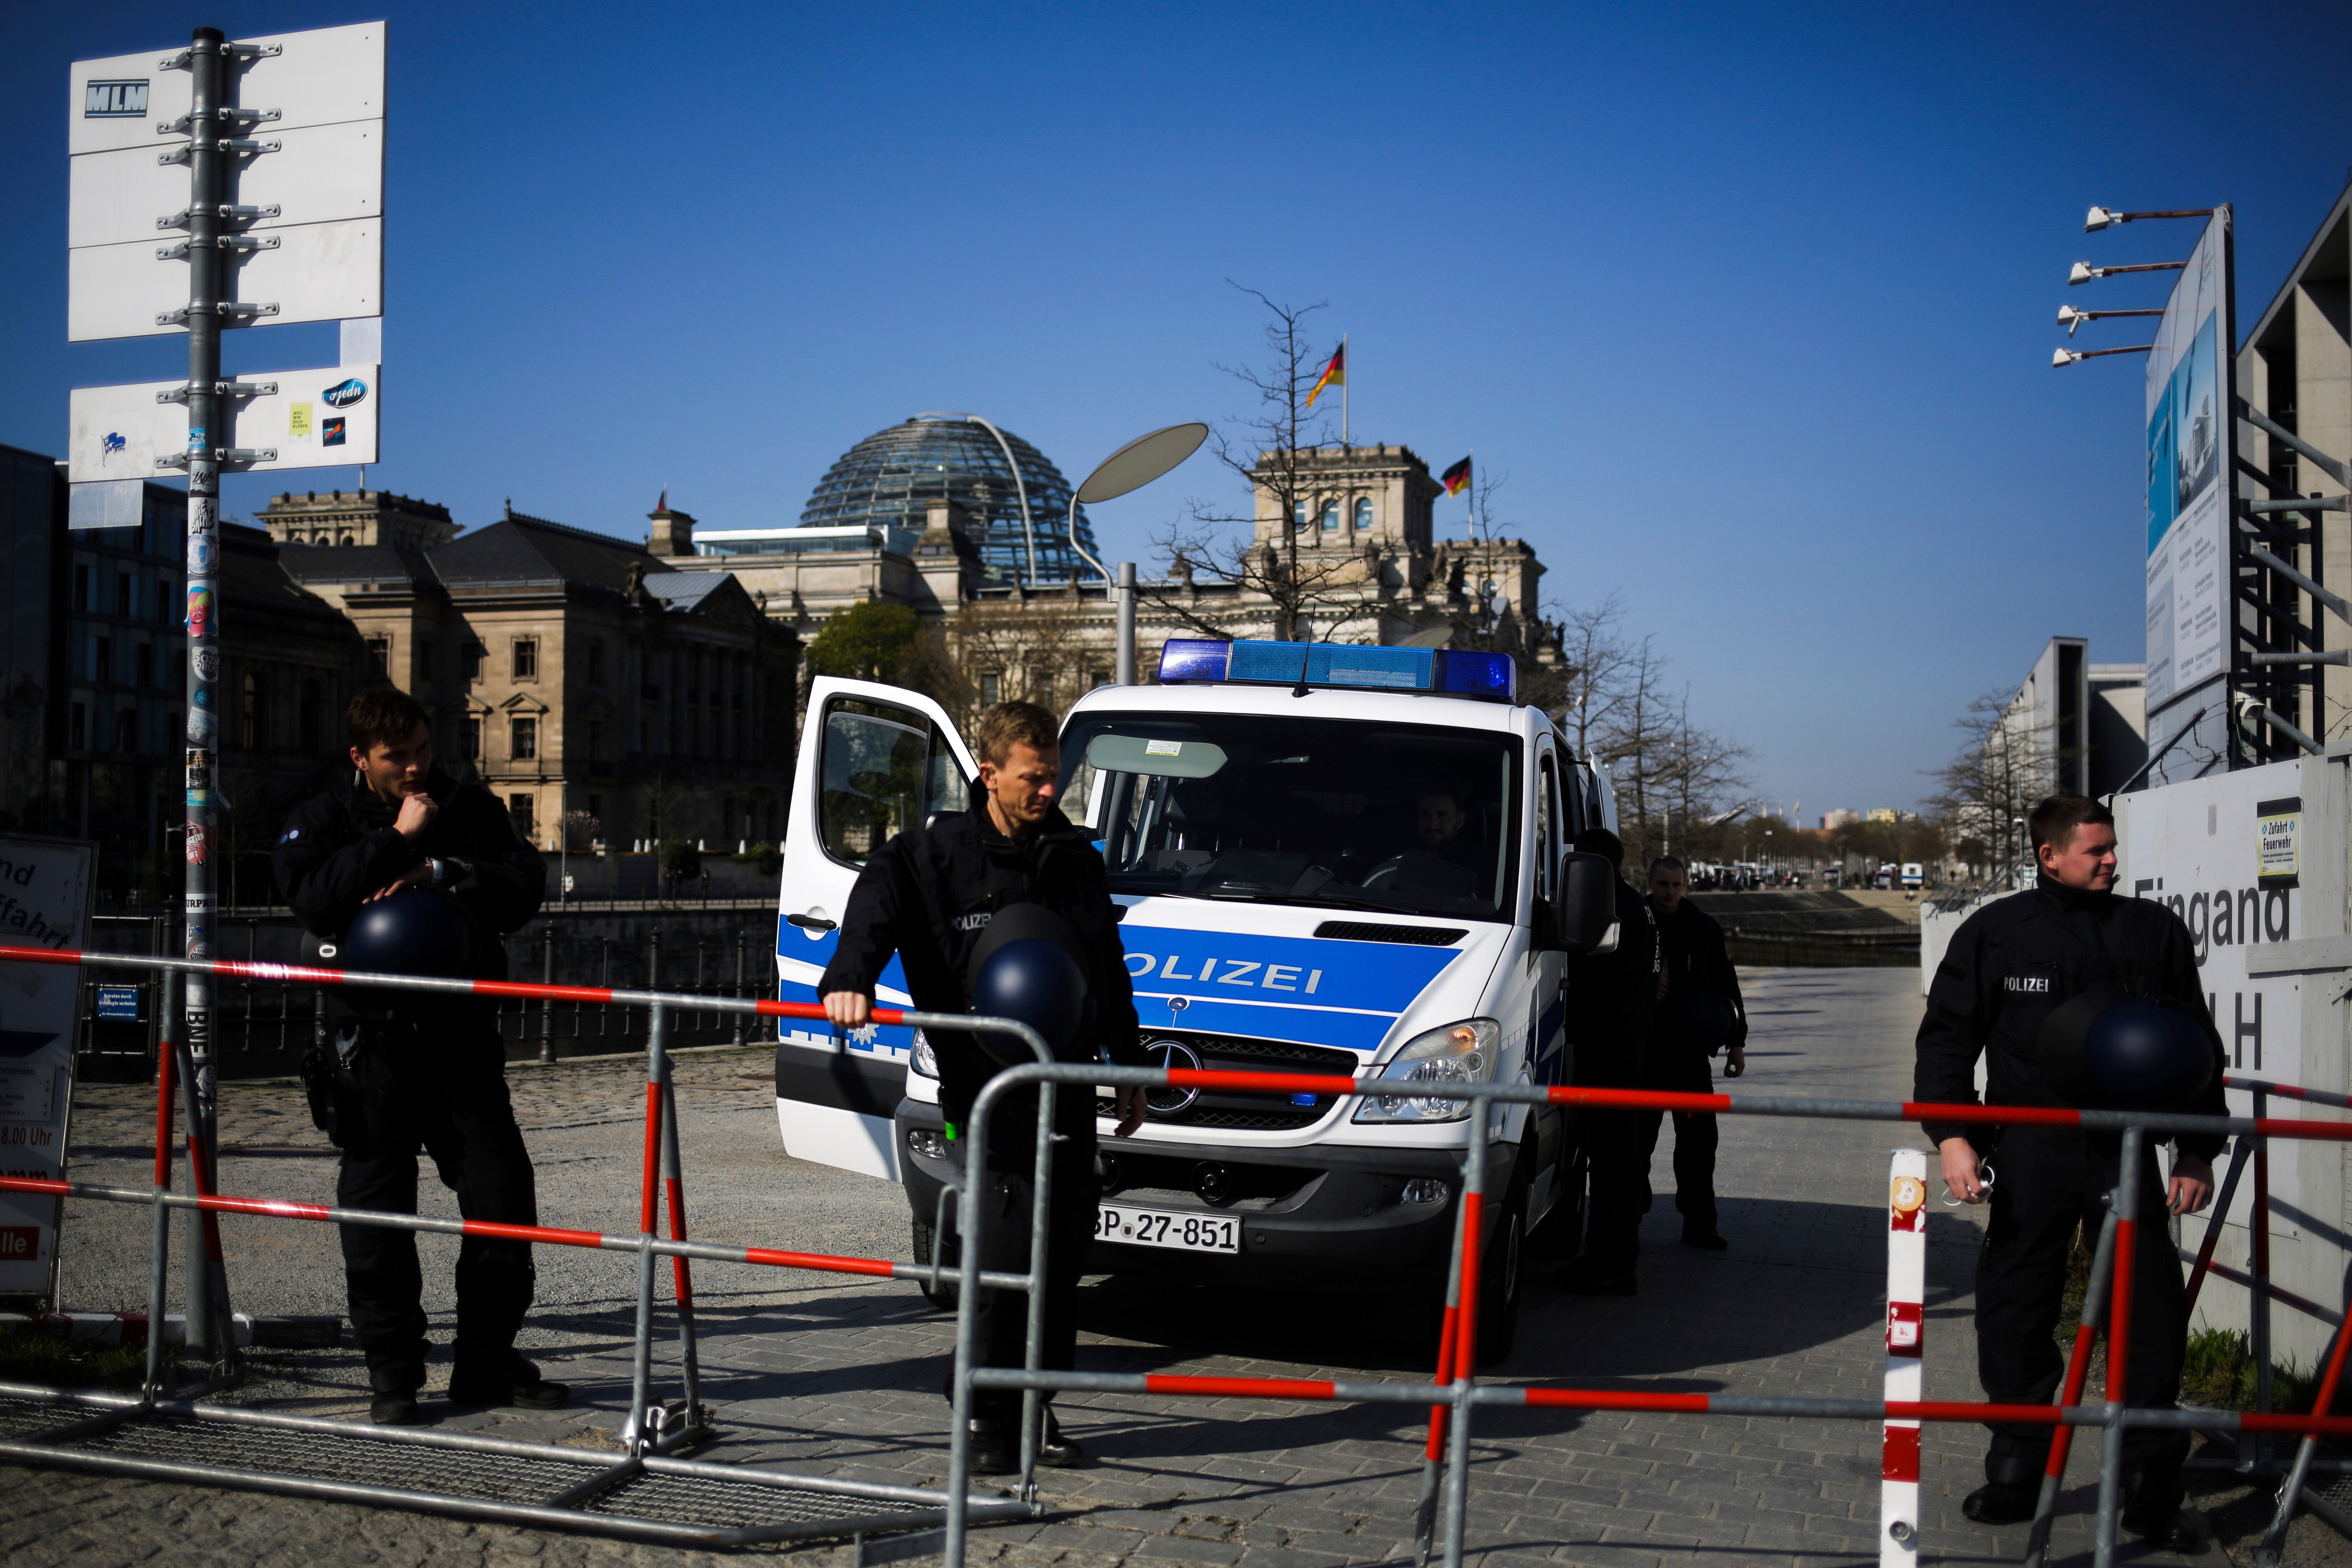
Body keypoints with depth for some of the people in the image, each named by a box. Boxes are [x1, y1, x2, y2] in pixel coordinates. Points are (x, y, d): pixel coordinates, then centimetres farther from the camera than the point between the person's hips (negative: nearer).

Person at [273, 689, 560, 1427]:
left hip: (463, 1035, 2)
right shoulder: (323, 820, 3)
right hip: (373, 1041, -2)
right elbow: (312, 897, -17)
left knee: (503, 1192, 3)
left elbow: (524, 885, -5)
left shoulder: (470, 809, 7)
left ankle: (487, 1363, 17)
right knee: (377, 1207, 1)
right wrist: (396, 839, -18)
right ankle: (393, 1373, 13)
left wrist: (438, 872, -17)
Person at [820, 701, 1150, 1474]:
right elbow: (877, 902, -19)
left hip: (1068, 1085, 6)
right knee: (1011, 1249, -10)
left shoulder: (1074, 857, 13)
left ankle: (1036, 1411, 21)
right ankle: (983, 1416, 5)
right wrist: (849, 980, -40)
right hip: (984, 1085, -5)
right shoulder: (936, 853, -3)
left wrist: (1130, 1066, 24)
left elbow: (1108, 970, 22)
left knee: (1066, 1251, 8)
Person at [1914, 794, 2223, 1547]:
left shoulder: (2155, 931, 9)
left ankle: (2152, 1493, 11)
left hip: (2127, 1152, 1)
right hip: (2028, 1154, -1)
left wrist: (2198, 1150, 8)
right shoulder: (1993, 933, 3)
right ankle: (2015, 1474, 19)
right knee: (2016, 1315, 5)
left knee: (2153, 1317, -1)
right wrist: (1952, 1133, -6)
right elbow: (1946, 1037, 4)